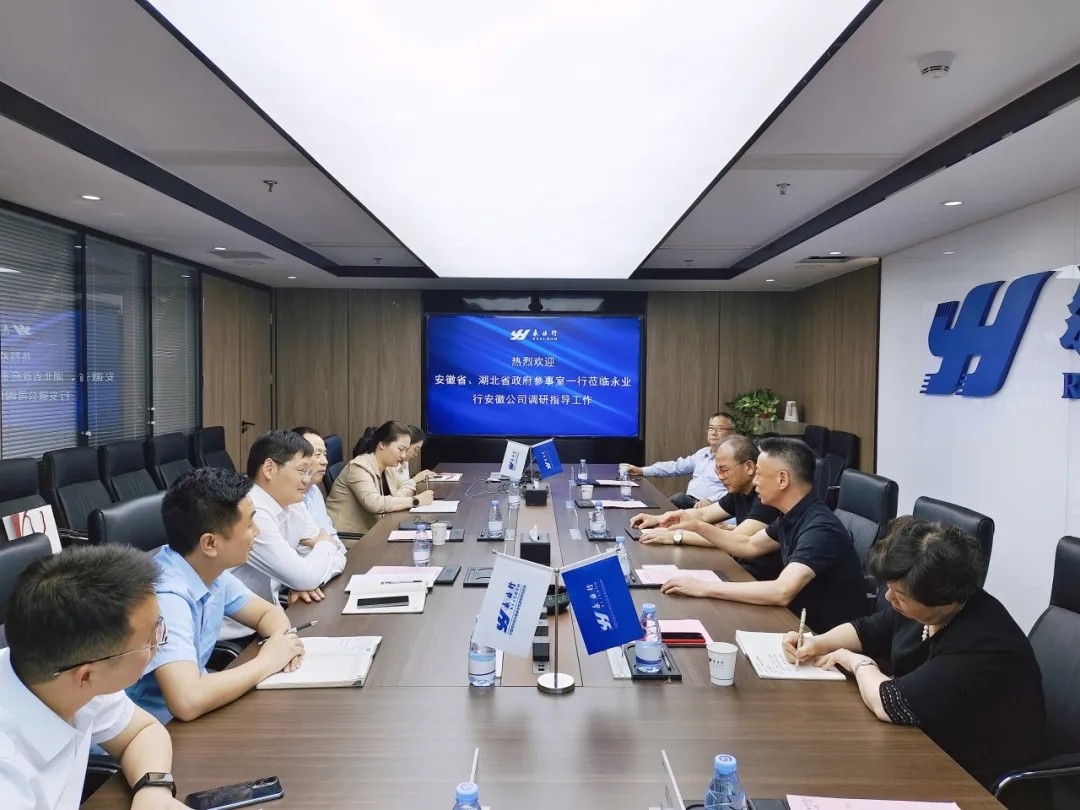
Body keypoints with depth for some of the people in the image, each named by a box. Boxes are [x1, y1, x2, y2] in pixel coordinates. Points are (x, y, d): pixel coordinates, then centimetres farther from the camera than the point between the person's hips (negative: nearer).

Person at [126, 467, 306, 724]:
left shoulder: (209, 569, -5)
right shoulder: (165, 596, -28)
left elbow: (268, 612, 9)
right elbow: (187, 701, -38)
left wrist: (282, 638, -13)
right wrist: (267, 661, -24)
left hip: (195, 717, 7)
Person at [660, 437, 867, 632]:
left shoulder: (820, 528, -27)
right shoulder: (792, 517, 2)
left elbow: (782, 592, -38)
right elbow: (749, 546, 18)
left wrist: (704, 588, -34)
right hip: (804, 620, 7)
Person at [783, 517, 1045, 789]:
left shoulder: (981, 645, -32)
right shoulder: (919, 608, -6)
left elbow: (891, 705, -35)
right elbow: (867, 630, 12)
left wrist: (856, 661, -17)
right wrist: (818, 643, -5)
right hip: (931, 741, 7)